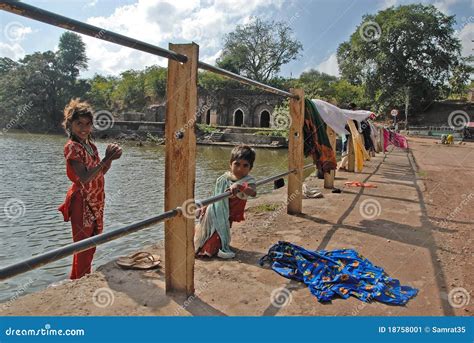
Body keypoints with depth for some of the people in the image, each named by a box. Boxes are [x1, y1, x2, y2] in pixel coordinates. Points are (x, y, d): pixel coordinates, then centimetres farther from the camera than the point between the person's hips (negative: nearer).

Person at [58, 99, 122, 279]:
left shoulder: (91, 145, 9)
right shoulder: (72, 147, -15)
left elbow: (101, 172, 11)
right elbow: (85, 178, -25)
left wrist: (110, 157, -5)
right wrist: (107, 158, -27)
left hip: (96, 203, 8)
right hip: (82, 204, -8)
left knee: (91, 246, 18)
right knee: (83, 248, 0)